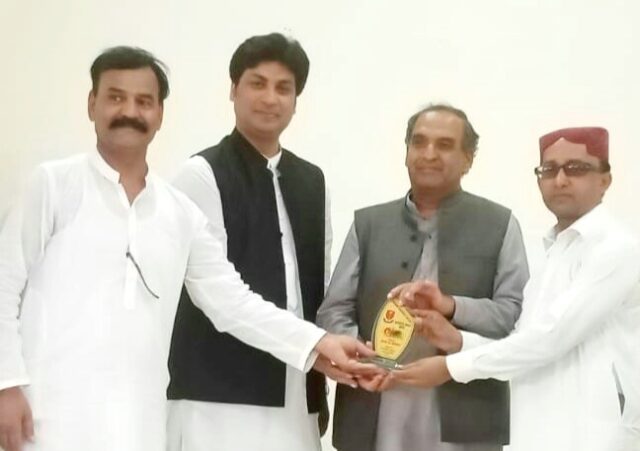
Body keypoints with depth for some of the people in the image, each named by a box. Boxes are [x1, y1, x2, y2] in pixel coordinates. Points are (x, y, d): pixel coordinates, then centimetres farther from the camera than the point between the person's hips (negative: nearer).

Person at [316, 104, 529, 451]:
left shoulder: (499, 225, 8)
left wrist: (453, 307, -17)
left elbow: (519, 313, 0)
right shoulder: (368, 223, 14)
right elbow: (334, 310, 10)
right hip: (375, 420, 2)